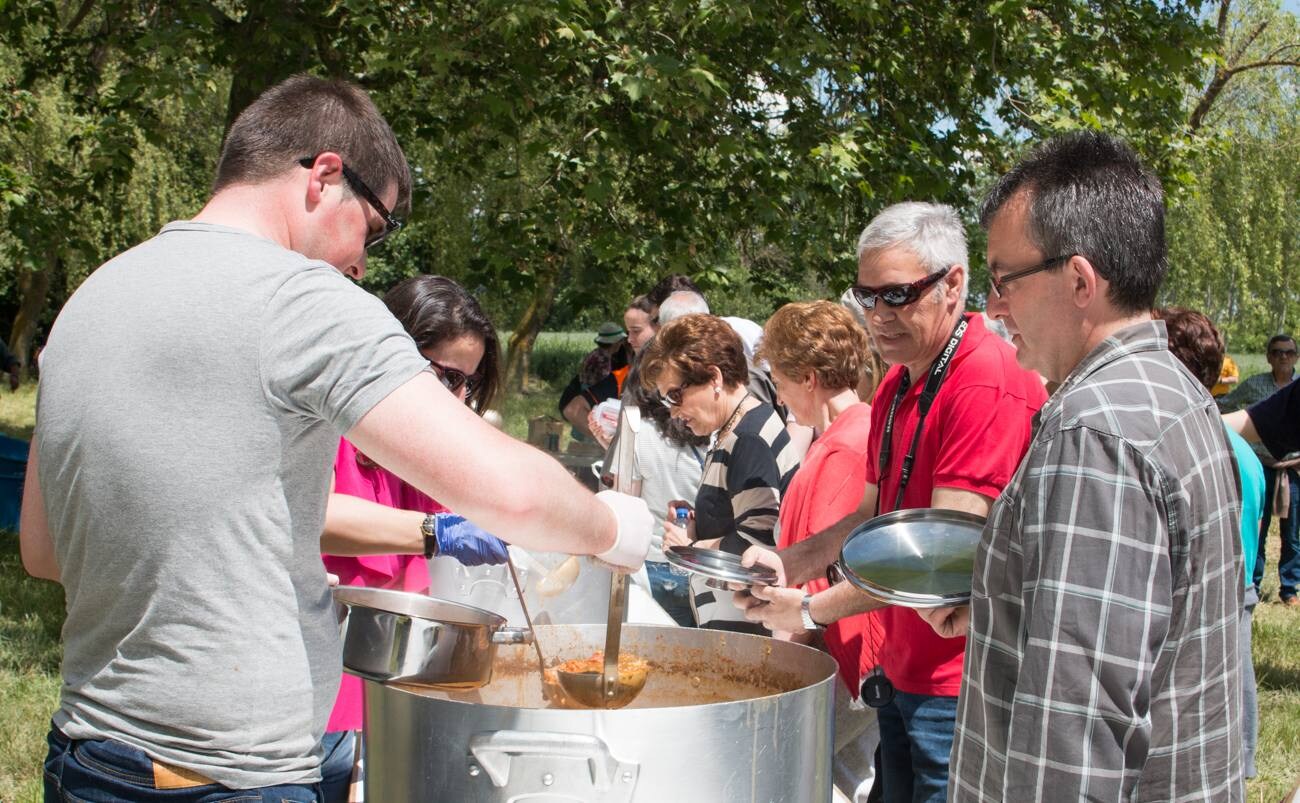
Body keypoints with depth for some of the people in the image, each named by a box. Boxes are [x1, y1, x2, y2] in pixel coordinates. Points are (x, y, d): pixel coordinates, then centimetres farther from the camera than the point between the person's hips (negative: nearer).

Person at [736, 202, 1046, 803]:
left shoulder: (989, 385, -19)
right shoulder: (896, 387, 13)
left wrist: (814, 610, -18)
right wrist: (789, 563, 1)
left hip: (957, 690, -9)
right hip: (901, 673, 9)